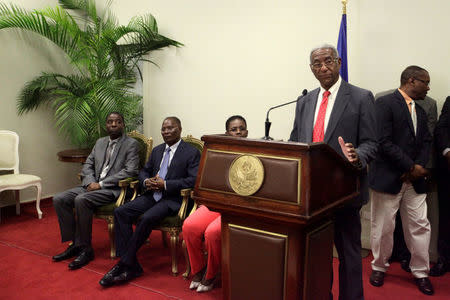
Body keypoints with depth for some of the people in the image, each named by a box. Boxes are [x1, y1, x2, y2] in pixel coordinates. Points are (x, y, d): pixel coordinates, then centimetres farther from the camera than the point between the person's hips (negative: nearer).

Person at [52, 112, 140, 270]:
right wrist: (90, 182, -5)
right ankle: (74, 244, -2)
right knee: (59, 199, -11)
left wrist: (101, 184, -17)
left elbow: (130, 171, -14)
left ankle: (85, 249, -18)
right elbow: (88, 165, 18)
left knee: (81, 200, -31)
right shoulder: (100, 142, 19)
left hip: (114, 189, -7)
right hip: (93, 185, 7)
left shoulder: (131, 144, -2)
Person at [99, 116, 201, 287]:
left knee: (146, 219, -31)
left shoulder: (192, 153, -2)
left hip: (172, 199, -7)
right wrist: (146, 182, -1)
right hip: (152, 195, 7)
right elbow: (144, 171, 25)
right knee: (120, 212, -16)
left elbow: (194, 180, -13)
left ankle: (124, 264, -16)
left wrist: (165, 184, -18)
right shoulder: (157, 150, 20)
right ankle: (131, 266, -17)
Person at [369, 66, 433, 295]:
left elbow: (426, 142, 13)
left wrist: (419, 166, -7)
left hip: (414, 180, 6)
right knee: (383, 227, 5)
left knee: (420, 226, 8)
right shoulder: (385, 103, -8)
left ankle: (420, 272, 22)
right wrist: (411, 167, -14)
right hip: (388, 178, -6)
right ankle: (379, 267, 24)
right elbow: (384, 142, -16)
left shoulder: (420, 111, 16)